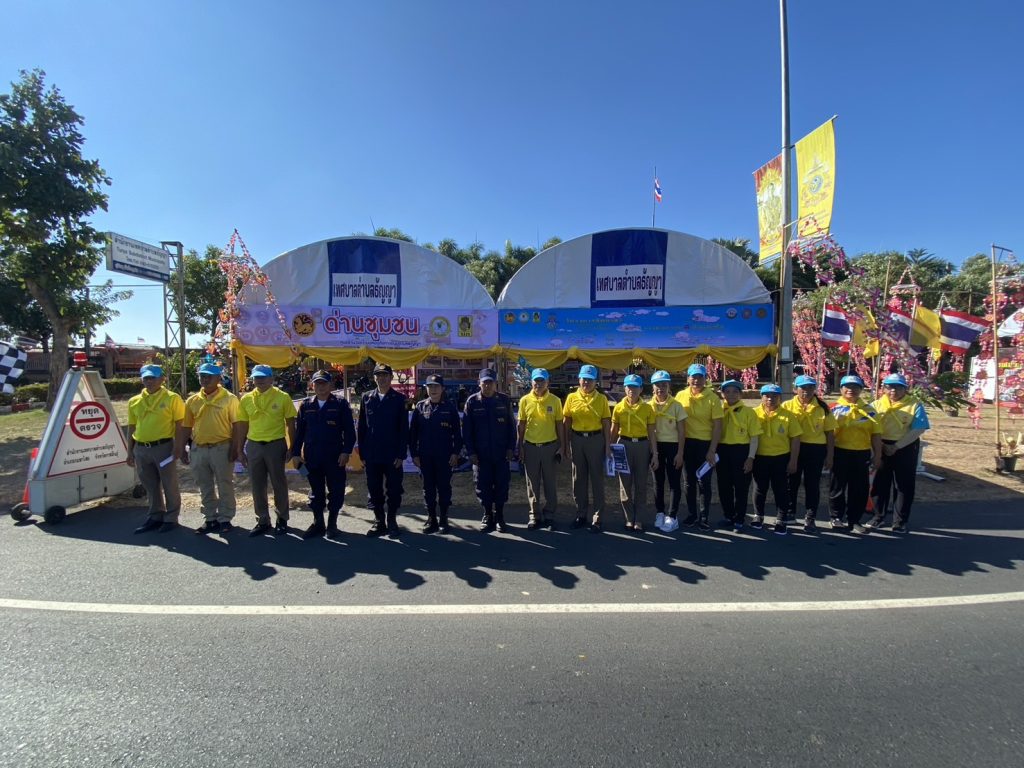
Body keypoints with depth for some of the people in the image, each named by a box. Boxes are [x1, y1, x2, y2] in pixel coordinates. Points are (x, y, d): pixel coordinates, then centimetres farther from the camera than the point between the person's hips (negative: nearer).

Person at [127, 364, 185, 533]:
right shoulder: (134, 401, 11)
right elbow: (131, 428, 15)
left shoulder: (172, 398, -4)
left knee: (169, 485, 3)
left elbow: (180, 424, -7)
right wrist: (130, 451, 12)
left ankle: (171, 518, 14)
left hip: (164, 447, -5)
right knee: (151, 487, 14)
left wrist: (177, 446, -14)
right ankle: (155, 517, 26)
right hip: (141, 449, 5)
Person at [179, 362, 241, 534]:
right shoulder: (192, 400, 8)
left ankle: (225, 519, 14)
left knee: (224, 485, 3)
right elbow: (186, 427, 12)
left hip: (221, 447, -5)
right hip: (198, 449, 5)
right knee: (205, 487, 13)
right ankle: (210, 519, 24)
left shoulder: (229, 398, -5)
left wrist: (234, 448, -12)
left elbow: (236, 425, -7)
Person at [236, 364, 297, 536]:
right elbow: (243, 426, 10)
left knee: (279, 484, 7)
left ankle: (282, 519, 22)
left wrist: (291, 448, -5)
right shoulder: (246, 399, 4)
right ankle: (263, 520, 23)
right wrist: (240, 449, 9)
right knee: (257, 486, 10)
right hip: (253, 446, 3)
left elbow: (290, 425, -2)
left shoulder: (283, 397, -5)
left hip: (276, 445, -3)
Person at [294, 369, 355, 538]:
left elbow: (349, 430, -5)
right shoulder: (305, 405, 7)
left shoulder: (341, 404, -3)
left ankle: (332, 524, 19)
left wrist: (346, 451, -12)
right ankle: (318, 523, 25)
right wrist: (296, 453, 5)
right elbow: (299, 431, 10)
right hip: (312, 456, 3)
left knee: (336, 491, 5)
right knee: (315, 492, 12)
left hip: (335, 456, -3)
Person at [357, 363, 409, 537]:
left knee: (394, 490, 5)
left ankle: (392, 521, 21)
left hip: (393, 455, -2)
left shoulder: (399, 399, -1)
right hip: (372, 455, 2)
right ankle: (379, 521, 24)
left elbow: (404, 429, -4)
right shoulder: (367, 398, 6)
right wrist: (362, 454, 3)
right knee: (374, 490, 10)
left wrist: (401, 454, -9)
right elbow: (361, 427, 7)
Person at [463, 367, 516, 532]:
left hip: (501, 452, 0)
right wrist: (470, 451, -5)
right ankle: (487, 516, 22)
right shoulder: (472, 401, -2)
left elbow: (511, 425, 4)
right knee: (483, 485, 7)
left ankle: (499, 516, 21)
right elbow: (466, 429, 0)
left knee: (501, 485, 6)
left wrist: (510, 447, -1)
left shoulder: (504, 400, 0)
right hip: (480, 453, 0)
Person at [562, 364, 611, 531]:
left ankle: (597, 518, 13)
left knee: (597, 478, 4)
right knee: (578, 478, 10)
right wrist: (566, 444, 1)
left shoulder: (601, 399, 0)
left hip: (596, 440, -2)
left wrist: (608, 445, -4)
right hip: (577, 440, 2)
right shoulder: (571, 397, 3)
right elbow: (566, 422, 5)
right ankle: (581, 514, 23)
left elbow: (606, 423, 0)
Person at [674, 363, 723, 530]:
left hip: (705, 444, -3)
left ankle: (704, 517, 16)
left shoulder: (712, 398, -6)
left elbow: (717, 426, -7)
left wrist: (712, 450, -11)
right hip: (687, 443, 3)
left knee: (704, 482, 3)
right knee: (690, 481, 12)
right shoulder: (680, 396, 1)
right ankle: (692, 514, 25)